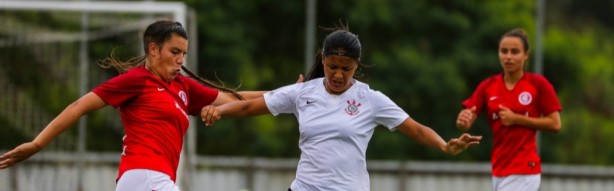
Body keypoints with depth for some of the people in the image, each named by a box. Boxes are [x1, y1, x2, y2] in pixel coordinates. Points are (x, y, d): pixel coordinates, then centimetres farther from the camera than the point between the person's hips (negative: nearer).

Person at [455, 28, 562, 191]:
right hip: (499, 170, 6)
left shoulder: (538, 84, -6)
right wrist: (463, 120, -28)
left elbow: (555, 124, -7)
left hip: (524, 171, -6)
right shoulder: (488, 86, 5)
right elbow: (466, 122, -3)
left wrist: (516, 119, -14)